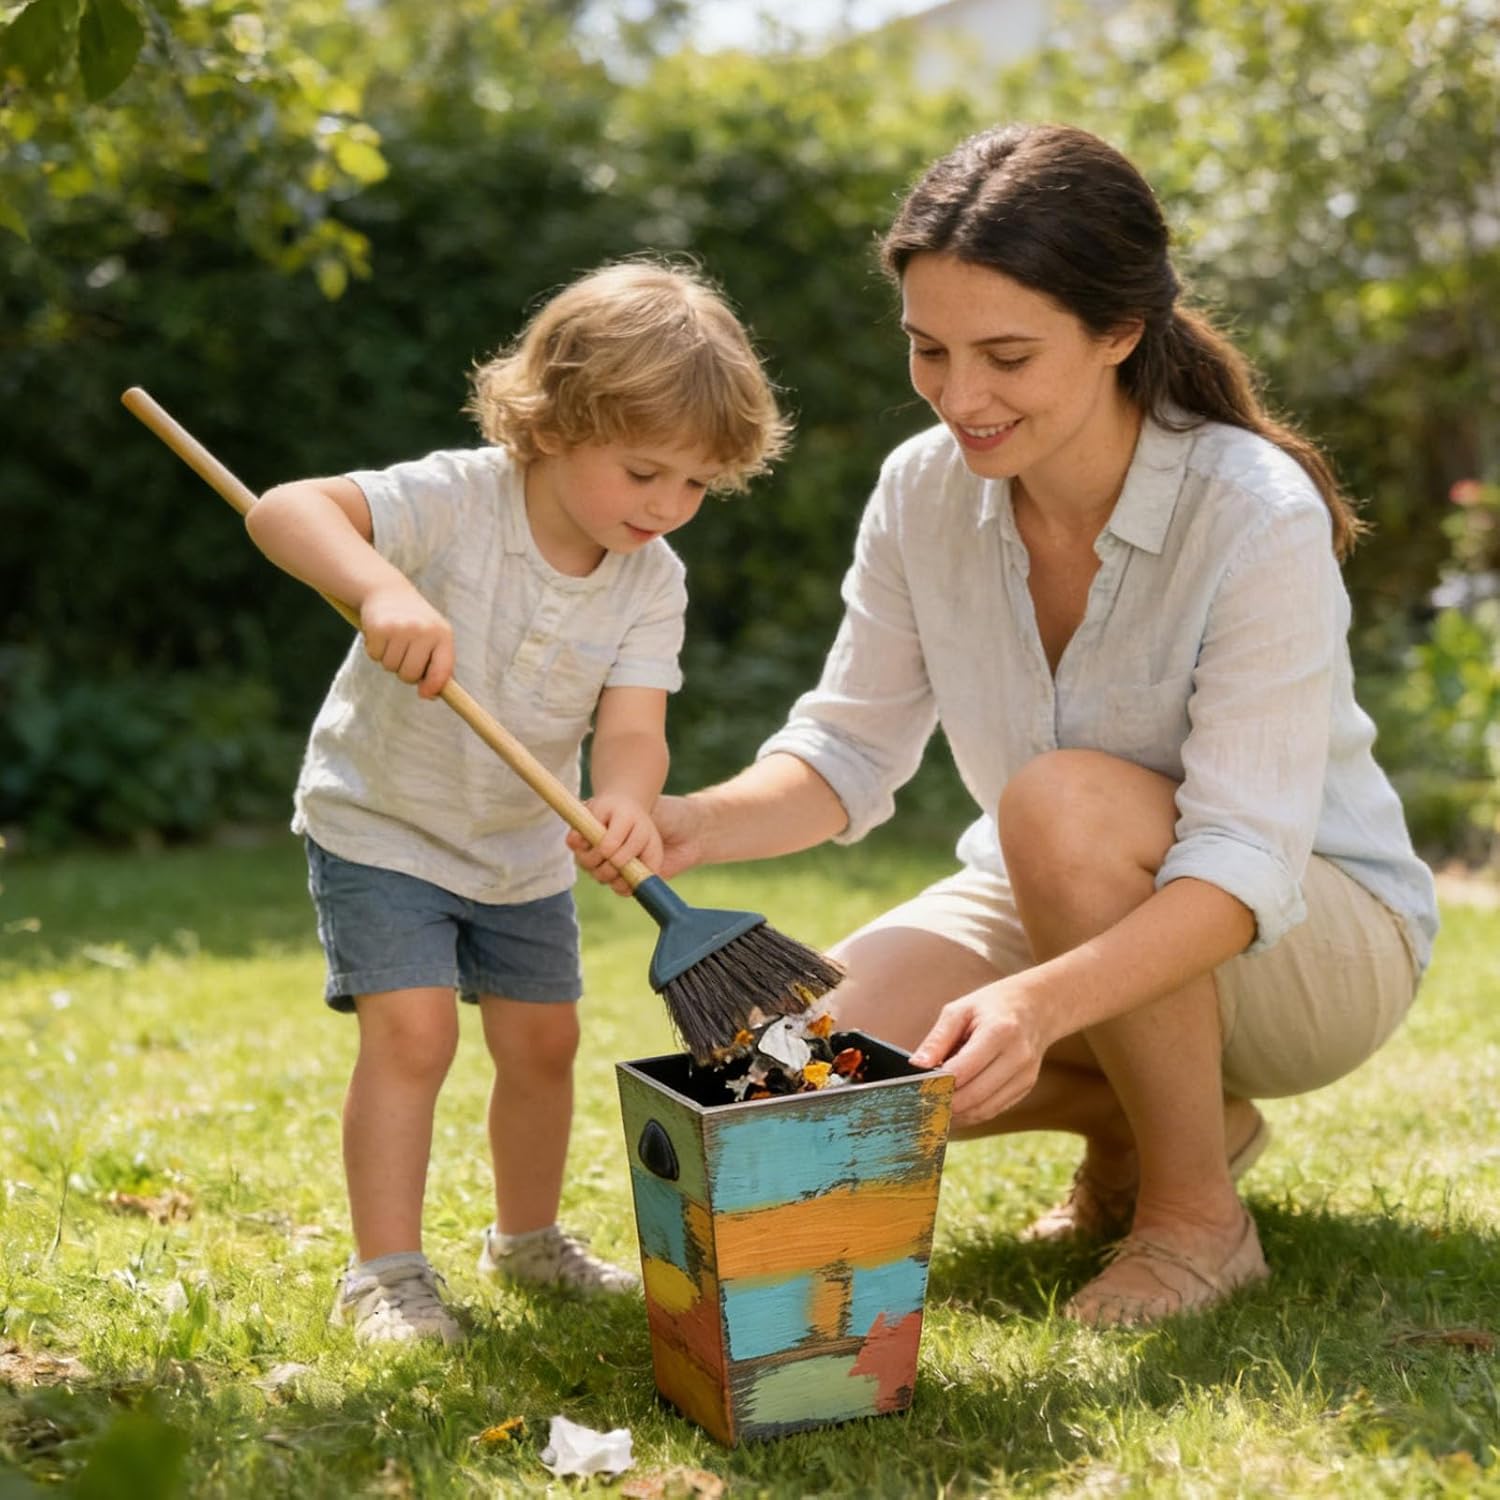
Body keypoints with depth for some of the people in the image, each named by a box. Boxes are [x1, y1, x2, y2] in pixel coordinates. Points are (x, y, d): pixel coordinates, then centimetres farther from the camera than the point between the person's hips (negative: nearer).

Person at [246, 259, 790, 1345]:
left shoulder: (653, 581, -13)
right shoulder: (458, 501, -27)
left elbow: (631, 728, -24)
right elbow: (285, 511, -40)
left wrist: (626, 801, -47)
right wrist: (382, 588, -59)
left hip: (525, 847, 5)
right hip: (381, 822, -5)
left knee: (544, 1040, 11)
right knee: (413, 1030, -16)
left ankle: (527, 1237, 34)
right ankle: (385, 1271, -2)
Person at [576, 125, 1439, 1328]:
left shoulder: (1258, 518, -27)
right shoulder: (925, 490, -11)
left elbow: (1246, 864, -32)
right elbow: (851, 750, -5)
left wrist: (1041, 1002, -48)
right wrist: (701, 825, -26)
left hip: (1315, 941, -5)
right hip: (1063, 915, 5)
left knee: (1064, 802, -35)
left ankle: (1198, 1216, -14)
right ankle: (1139, 1118, 7)